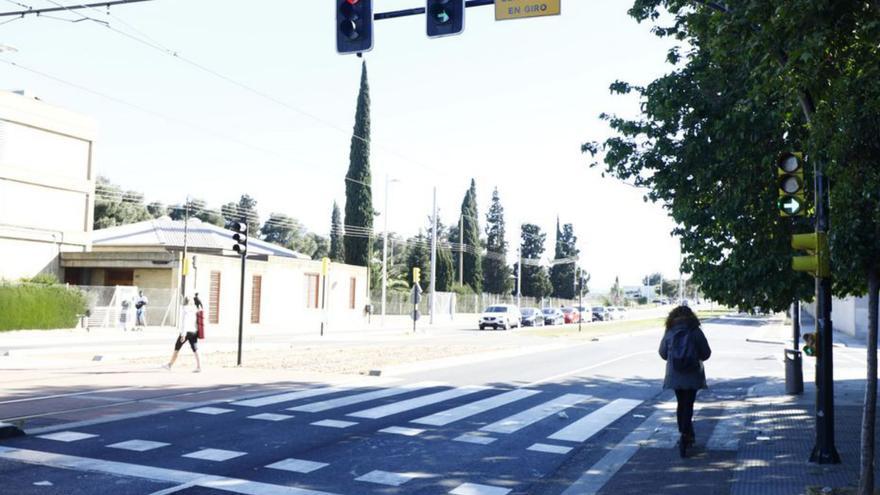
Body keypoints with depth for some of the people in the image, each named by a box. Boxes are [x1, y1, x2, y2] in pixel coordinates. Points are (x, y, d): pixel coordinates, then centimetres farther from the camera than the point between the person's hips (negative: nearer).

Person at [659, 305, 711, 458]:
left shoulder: (669, 332, -4)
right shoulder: (696, 332, -7)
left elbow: (663, 353, 4)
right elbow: (706, 353, -2)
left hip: (675, 375, 2)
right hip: (693, 375, -2)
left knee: (681, 404, 16)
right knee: (688, 405, 1)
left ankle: (686, 435, 24)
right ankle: (685, 437, -11)